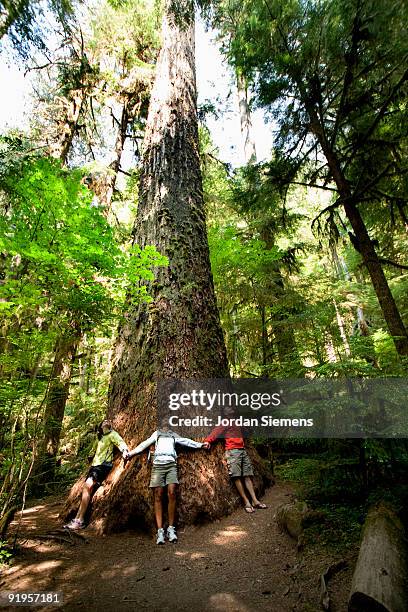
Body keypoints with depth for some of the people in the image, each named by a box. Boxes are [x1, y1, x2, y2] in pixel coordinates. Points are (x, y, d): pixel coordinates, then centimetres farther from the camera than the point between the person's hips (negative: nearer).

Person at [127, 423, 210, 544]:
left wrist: (200, 444, 15)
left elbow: (187, 441, 22)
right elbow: (145, 444, 23)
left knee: (172, 493, -13)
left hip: (171, 464, 0)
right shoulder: (157, 433, 25)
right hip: (158, 464, 0)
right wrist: (131, 452, 18)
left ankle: (171, 529, -5)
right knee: (158, 496, -6)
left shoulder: (174, 435, 26)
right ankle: (160, 531, -4)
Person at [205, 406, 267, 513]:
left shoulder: (237, 424, 25)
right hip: (232, 451, -6)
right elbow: (216, 432, -8)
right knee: (237, 476, -10)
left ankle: (255, 501, 2)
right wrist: (208, 441, -21)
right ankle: (246, 502, -6)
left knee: (247, 476, 2)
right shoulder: (225, 424, 7)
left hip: (243, 451, 6)